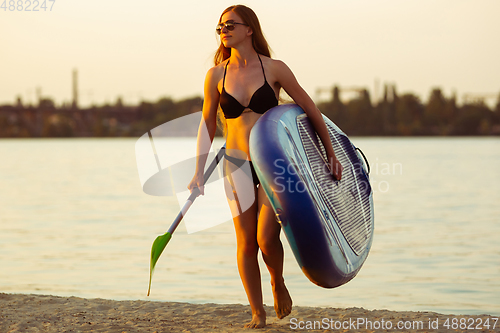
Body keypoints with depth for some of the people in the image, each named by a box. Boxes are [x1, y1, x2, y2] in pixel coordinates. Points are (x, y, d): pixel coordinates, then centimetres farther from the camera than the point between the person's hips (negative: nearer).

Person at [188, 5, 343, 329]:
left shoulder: (274, 69, -4)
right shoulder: (216, 76, 2)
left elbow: (310, 109, 4)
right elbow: (207, 124, 11)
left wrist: (332, 154, 5)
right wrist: (200, 171, 6)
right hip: (237, 165, 2)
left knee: (267, 238, -14)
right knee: (246, 243, -1)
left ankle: (278, 284, 18)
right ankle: (258, 313, 14)